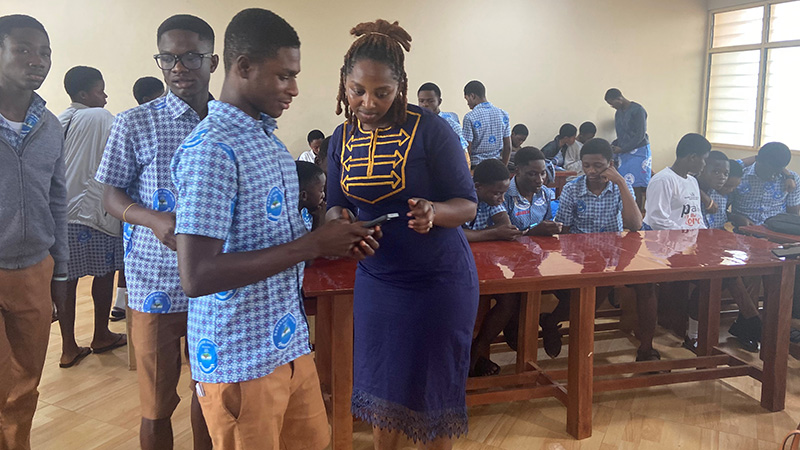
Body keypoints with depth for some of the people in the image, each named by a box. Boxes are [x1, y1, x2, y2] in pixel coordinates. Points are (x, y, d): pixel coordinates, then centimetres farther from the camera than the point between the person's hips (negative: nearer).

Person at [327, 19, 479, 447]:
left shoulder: (430, 130, -14)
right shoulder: (342, 138, 1)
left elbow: (467, 204, -11)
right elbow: (335, 204, 7)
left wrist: (433, 212, -33)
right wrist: (337, 221, -17)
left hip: (438, 279, -4)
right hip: (375, 278, 4)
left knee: (434, 385, 9)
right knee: (379, 380, 15)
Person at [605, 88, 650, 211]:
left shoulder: (637, 110, -11)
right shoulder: (618, 113, 14)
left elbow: (640, 136, -14)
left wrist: (622, 149, -15)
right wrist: (612, 145, 3)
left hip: (638, 152, -7)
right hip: (624, 153, 7)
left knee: (637, 187, -6)